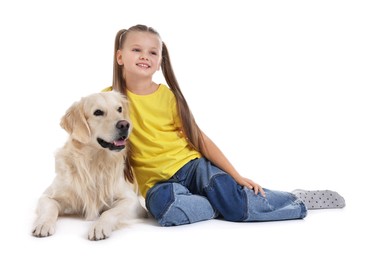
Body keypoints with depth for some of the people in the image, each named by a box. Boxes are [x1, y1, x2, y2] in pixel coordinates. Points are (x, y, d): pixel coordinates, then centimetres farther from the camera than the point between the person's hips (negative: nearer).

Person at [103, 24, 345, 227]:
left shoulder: (168, 95, -1)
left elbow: (199, 138, -1)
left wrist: (237, 176, -7)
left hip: (193, 164, 1)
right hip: (158, 182, 0)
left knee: (235, 199, -27)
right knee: (164, 206, -38)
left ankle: (296, 200, -1)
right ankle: (223, 201, -14)